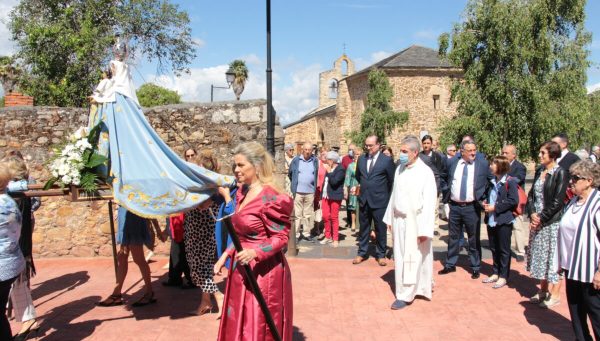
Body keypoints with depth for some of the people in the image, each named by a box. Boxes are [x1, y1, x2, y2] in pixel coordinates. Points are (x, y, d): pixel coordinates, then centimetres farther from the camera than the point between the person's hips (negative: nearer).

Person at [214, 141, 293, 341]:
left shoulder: (270, 197, -19)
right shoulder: (243, 191, 7)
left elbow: (280, 237, -18)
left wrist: (255, 252, -32)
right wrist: (226, 255, 12)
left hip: (263, 270, -8)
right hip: (242, 268, 9)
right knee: (239, 323, 19)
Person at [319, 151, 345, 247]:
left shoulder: (340, 169, -10)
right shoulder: (328, 168, 12)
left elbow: (334, 181, -22)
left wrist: (329, 172, -12)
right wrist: (322, 195, 13)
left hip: (335, 197, -7)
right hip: (326, 196, 7)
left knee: (334, 218, -1)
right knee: (325, 217, 7)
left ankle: (335, 239, 8)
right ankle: (328, 236, 21)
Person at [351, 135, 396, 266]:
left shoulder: (387, 160, -5)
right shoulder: (361, 159, 9)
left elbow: (392, 181, -1)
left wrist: (389, 198, 2)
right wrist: (358, 186, 10)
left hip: (379, 201, -4)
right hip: (364, 200, 4)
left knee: (380, 229, 6)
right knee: (363, 228, 12)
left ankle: (380, 255, 19)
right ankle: (362, 253, 23)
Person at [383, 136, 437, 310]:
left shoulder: (425, 172, -13)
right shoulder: (400, 169, 5)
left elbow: (429, 202, -15)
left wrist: (425, 229, -17)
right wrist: (390, 218, 12)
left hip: (414, 222, -6)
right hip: (398, 220, 6)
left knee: (412, 259, 1)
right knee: (400, 257, 12)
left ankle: (406, 295, 12)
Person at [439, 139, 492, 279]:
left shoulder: (483, 164, -4)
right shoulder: (453, 162, 1)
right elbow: (444, 178, 16)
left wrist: (484, 197, 0)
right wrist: (446, 192, 6)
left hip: (472, 207, -2)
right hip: (454, 206, 2)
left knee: (474, 239, 7)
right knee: (453, 237, 13)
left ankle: (475, 267, 21)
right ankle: (450, 264, 26)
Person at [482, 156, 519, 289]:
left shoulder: (510, 182, -11)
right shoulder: (492, 182, 14)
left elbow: (513, 201, -17)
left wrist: (495, 207, -16)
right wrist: (486, 204, 5)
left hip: (504, 220, -7)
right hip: (491, 220, 7)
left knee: (504, 250, 3)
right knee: (494, 249, 14)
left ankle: (503, 276, 12)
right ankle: (496, 273, 25)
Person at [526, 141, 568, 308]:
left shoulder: (560, 173, -11)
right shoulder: (539, 171, 9)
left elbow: (558, 201, -15)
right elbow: (531, 194, 11)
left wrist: (542, 218, -13)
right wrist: (532, 213, -3)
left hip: (552, 222, -7)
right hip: (537, 221, 7)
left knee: (552, 257, 2)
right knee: (540, 256, 14)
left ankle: (555, 295, 15)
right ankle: (543, 291, 28)